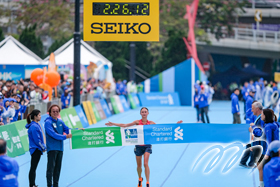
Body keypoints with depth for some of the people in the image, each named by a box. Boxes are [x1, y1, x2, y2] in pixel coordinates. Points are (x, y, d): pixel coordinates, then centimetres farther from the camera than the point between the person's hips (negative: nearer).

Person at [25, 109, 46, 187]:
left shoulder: (36, 125, 13)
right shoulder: (34, 126, -18)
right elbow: (37, 140, -20)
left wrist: (43, 146, 9)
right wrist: (43, 147, -10)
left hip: (36, 149, 10)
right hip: (35, 149, -10)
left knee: (33, 168, 13)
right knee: (33, 168, -5)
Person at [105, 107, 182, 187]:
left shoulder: (151, 123, 1)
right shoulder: (137, 122, -1)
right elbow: (124, 125, -2)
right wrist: (113, 124, -7)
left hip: (147, 145, -1)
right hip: (138, 145, 1)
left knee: (146, 164, -17)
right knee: (139, 165, 10)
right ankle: (140, 179, 38)